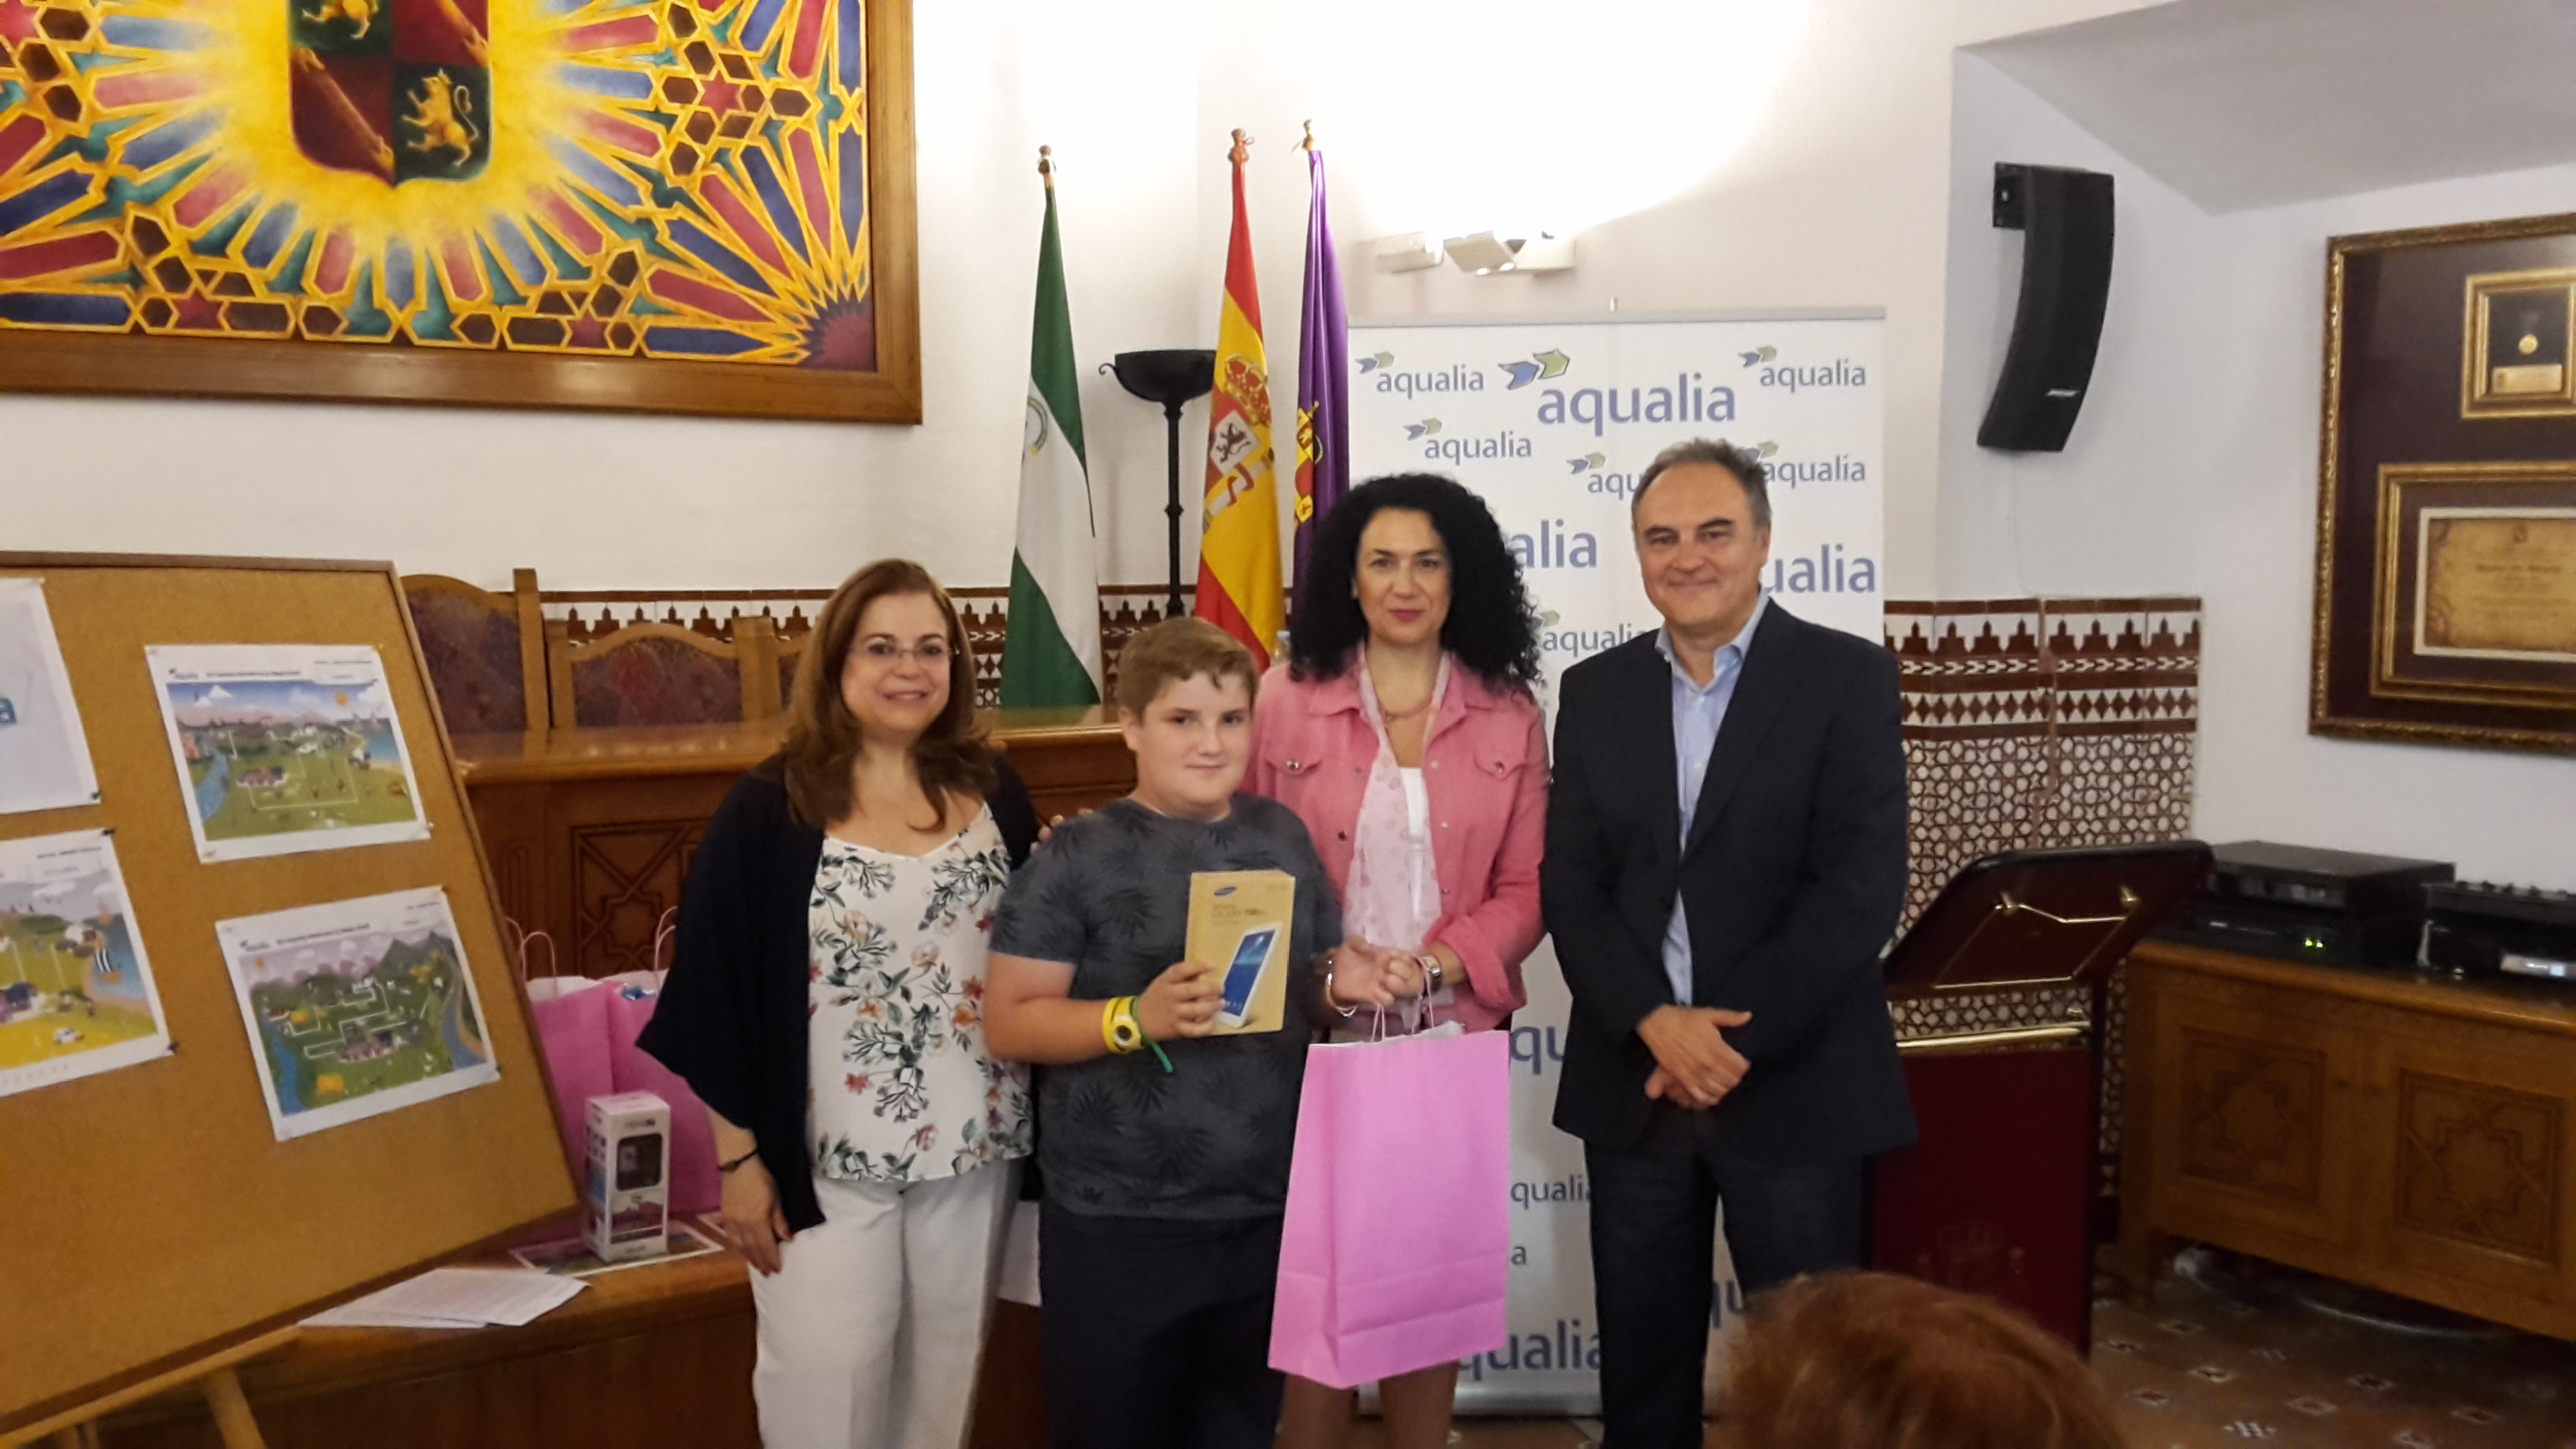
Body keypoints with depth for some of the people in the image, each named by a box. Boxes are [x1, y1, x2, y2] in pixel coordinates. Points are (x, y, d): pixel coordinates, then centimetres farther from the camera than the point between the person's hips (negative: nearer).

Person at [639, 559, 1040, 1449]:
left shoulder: (992, 790, 3)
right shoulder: (769, 809, -8)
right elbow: (719, 993, -7)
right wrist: (740, 1157, -8)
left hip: (972, 1141, 3)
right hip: (826, 1150, -3)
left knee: (945, 1368, 15)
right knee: (824, 1374, 3)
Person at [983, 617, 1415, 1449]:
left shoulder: (1282, 838, 5)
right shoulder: (1079, 856, -9)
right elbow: (1011, 1023, -11)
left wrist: (1344, 984, -6)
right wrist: (1137, 1018, -25)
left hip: (1266, 1214, 4)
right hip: (1118, 1225, -4)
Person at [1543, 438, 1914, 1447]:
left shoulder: (1848, 677, -4)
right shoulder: (1595, 691, 7)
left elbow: (1860, 887, -12)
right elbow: (1569, 884, 1)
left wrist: (1734, 1040, -16)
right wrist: (1658, 1025, -14)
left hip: (1796, 1086, -3)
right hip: (1633, 1081, 3)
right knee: (1640, 1359, 13)